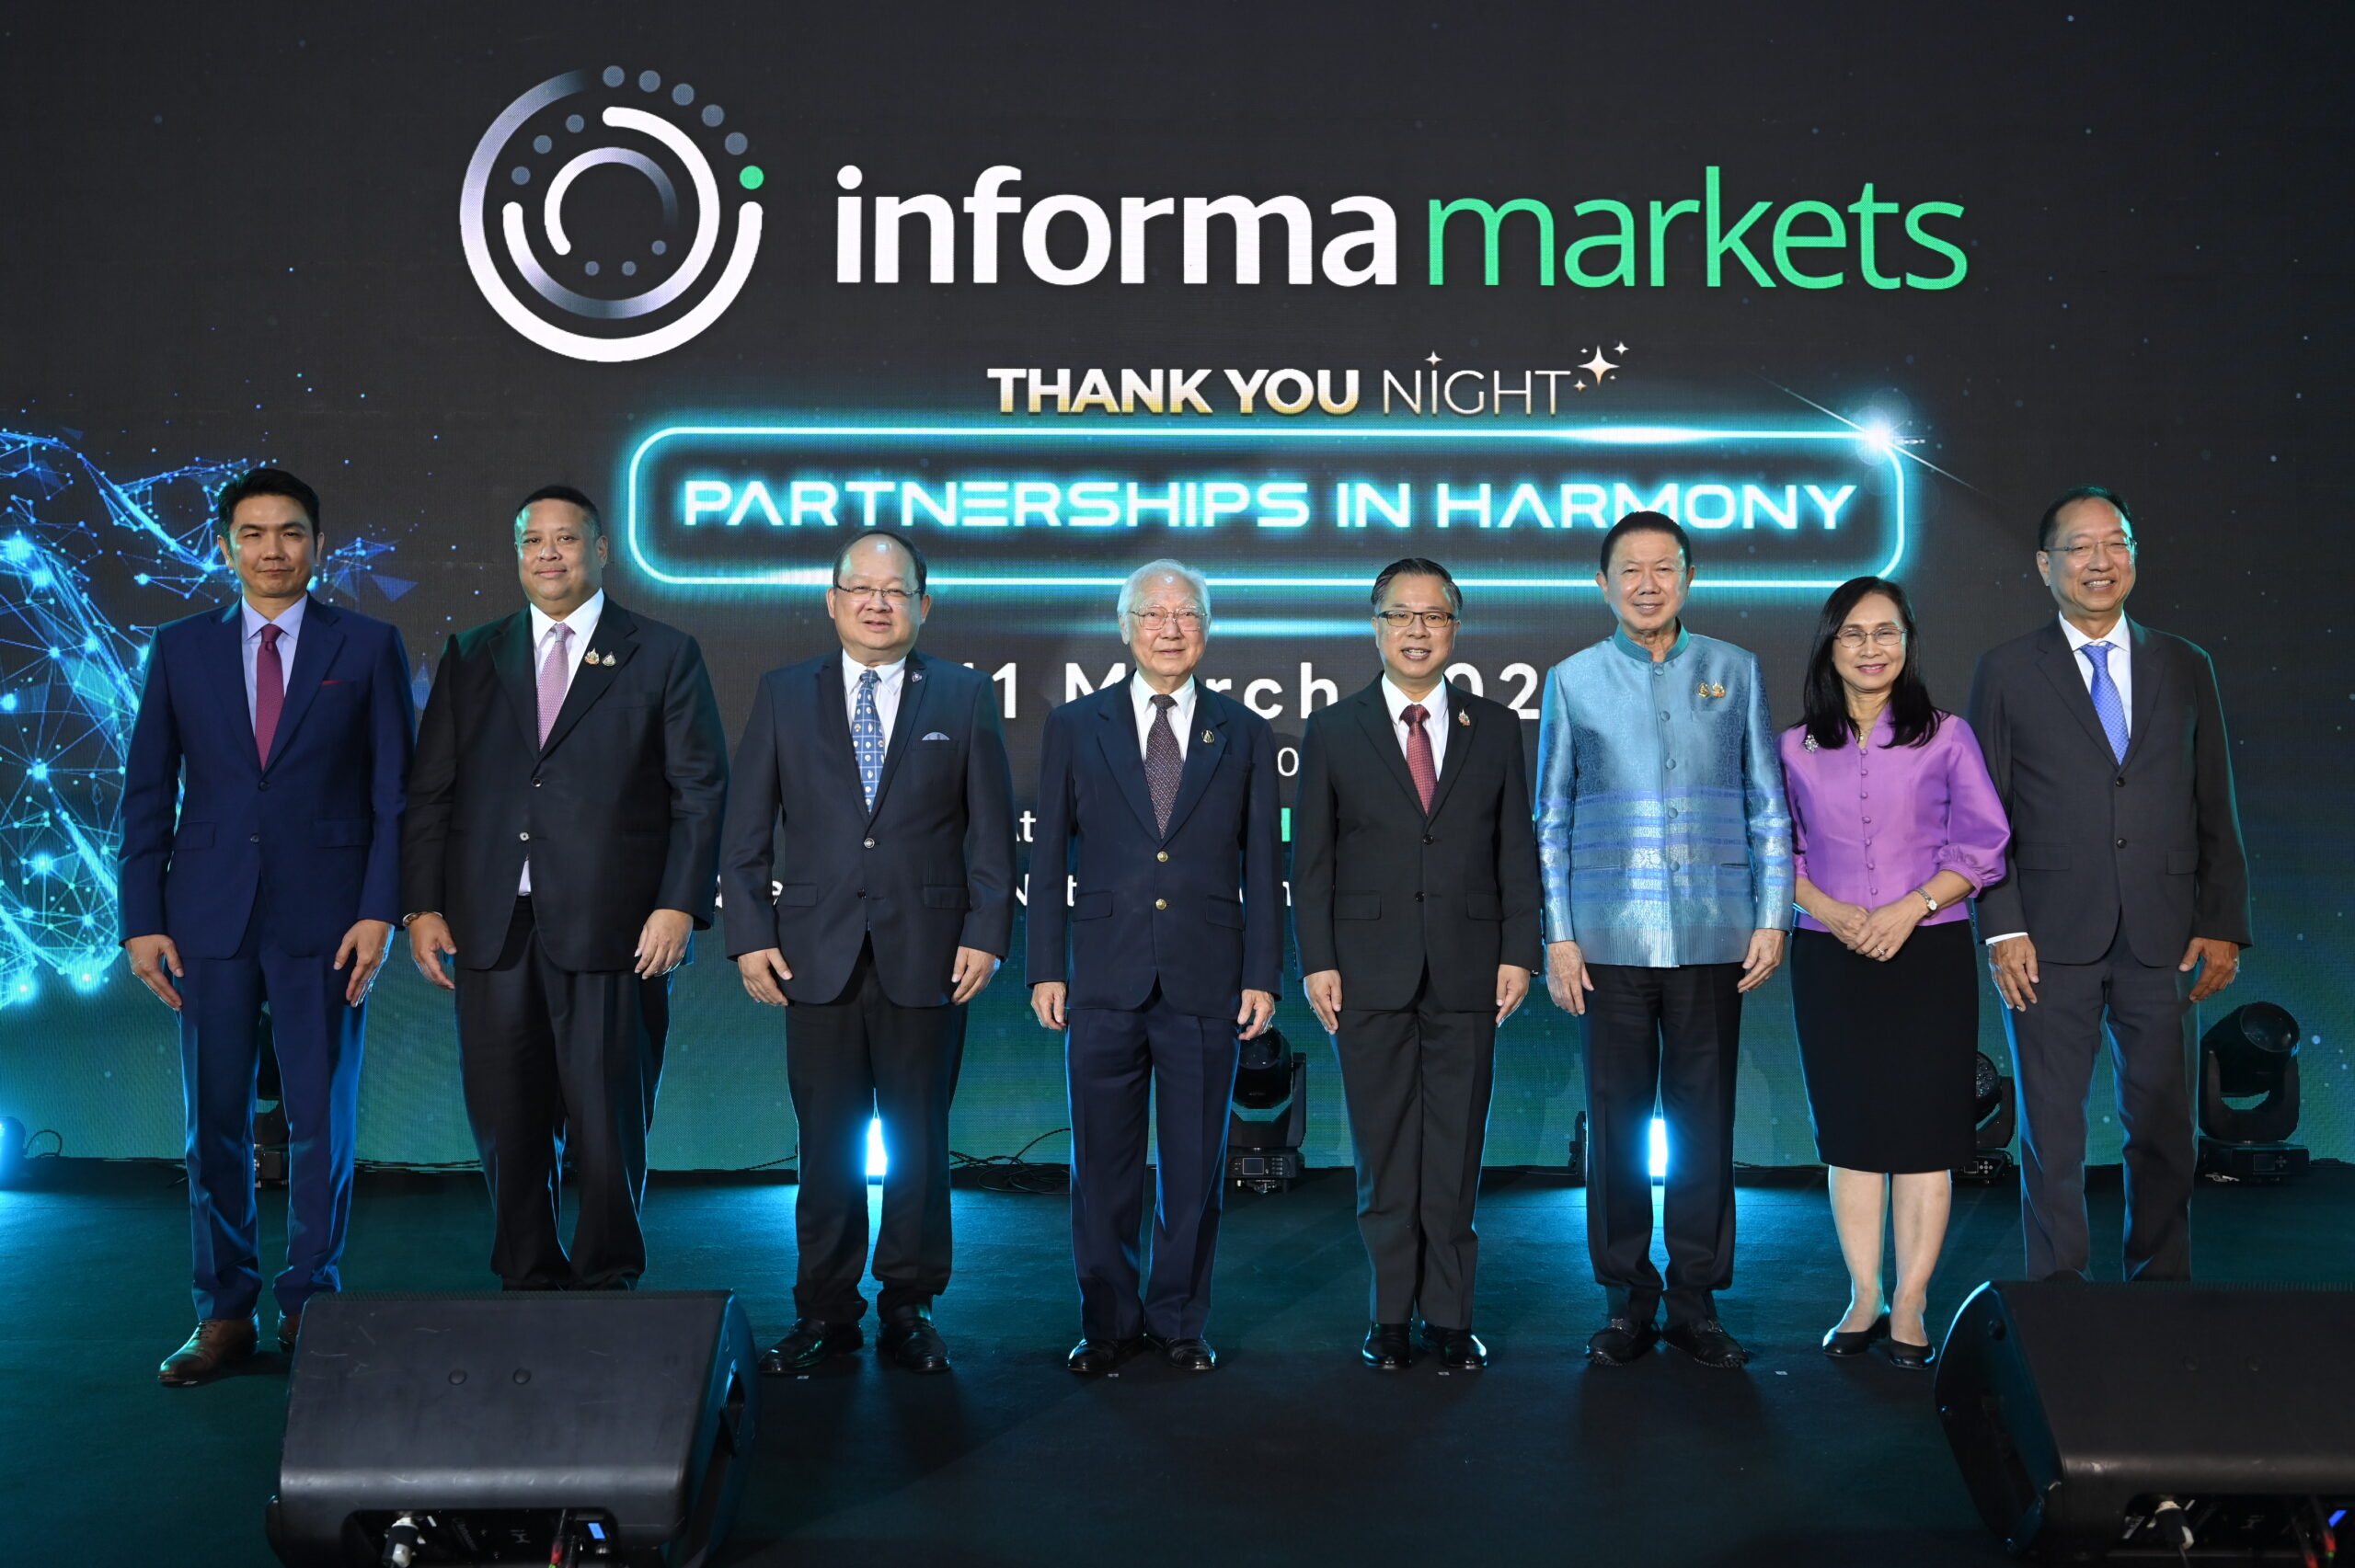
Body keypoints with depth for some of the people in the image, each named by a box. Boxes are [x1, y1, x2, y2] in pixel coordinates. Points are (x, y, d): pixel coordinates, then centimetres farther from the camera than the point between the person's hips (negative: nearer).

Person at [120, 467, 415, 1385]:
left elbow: (394, 790, 1)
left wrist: (380, 911, -7)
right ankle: (225, 1314, 18)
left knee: (322, 1123, 3)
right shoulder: (179, 650, 9)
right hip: (209, 920, 2)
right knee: (214, 1123, 6)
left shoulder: (367, 647, 3)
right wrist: (141, 920, 1)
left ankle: (308, 1308, 16)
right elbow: (147, 793, 9)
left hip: (323, 919, -2)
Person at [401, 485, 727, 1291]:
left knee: (608, 1126, 1)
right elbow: (430, 791, 12)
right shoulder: (471, 656, 15)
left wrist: (679, 905, -9)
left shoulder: (664, 655, 6)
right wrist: (422, 905, 3)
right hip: (492, 927, 3)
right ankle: (527, 1281, 20)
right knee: (507, 1125, 7)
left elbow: (701, 790, 0)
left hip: (612, 926, -3)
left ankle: (608, 1282, 14)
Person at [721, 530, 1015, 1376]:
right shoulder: (784, 694, 8)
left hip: (927, 955, 0)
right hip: (818, 954, 1)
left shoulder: (965, 696, 5)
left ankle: (909, 1306, 20)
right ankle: (825, 1311, 17)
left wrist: (985, 933, -5)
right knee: (827, 1142, 5)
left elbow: (992, 829, 3)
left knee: (919, 1140, 7)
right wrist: (751, 934, -2)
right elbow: (746, 829, 6)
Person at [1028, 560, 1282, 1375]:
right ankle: (1110, 1321, 20)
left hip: (1205, 978, 0)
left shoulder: (1244, 735, 7)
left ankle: (1180, 1321, 21)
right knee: (1103, 1162, 6)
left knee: (1195, 1163, 7)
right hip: (1105, 978, 0)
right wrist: (1046, 969, -1)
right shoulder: (1075, 726, 6)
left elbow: (1261, 866, 6)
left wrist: (1263, 975, 0)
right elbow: (1049, 857, 5)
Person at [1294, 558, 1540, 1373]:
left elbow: (1516, 849, 7)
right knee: (1384, 1154, 6)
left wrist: (1518, 952, -1)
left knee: (1455, 1154, 5)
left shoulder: (1494, 728, 8)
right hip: (1371, 971, -1)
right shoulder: (1333, 731, 5)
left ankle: (1450, 1315, 15)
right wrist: (1317, 962, -4)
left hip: (1467, 971, 1)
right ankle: (1393, 1315, 15)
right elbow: (1311, 859, 3)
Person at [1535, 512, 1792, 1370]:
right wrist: (1557, 936, 1)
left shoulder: (1734, 671, 8)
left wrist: (1771, 917, 2)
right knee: (1617, 1120, 4)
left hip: (1712, 936, 0)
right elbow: (1552, 818, 7)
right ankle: (1627, 1299, 16)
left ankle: (1696, 1299, 15)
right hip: (1610, 938, 0)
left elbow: (1767, 804, 10)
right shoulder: (1573, 680, 7)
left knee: (1704, 1120, 4)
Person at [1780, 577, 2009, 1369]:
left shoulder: (1946, 738, 2)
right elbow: (1778, 852, 8)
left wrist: (1912, 907, -13)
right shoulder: (1795, 748, 7)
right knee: (1849, 1128, 6)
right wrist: (1829, 909, -10)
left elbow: (1981, 844, -1)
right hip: (1831, 959, 2)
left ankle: (1910, 1305, 9)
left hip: (1929, 954, -2)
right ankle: (1863, 1298, 17)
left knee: (1922, 1130, 0)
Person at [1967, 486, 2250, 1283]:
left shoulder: (2185, 668, 10)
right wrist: (2003, 928, -7)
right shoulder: (2006, 672, 4)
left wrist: (2223, 925, 2)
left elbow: (2216, 809, 10)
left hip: (2163, 941, 2)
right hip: (2052, 940, -2)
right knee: (2052, 1131, 4)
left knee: (2163, 1129, 8)